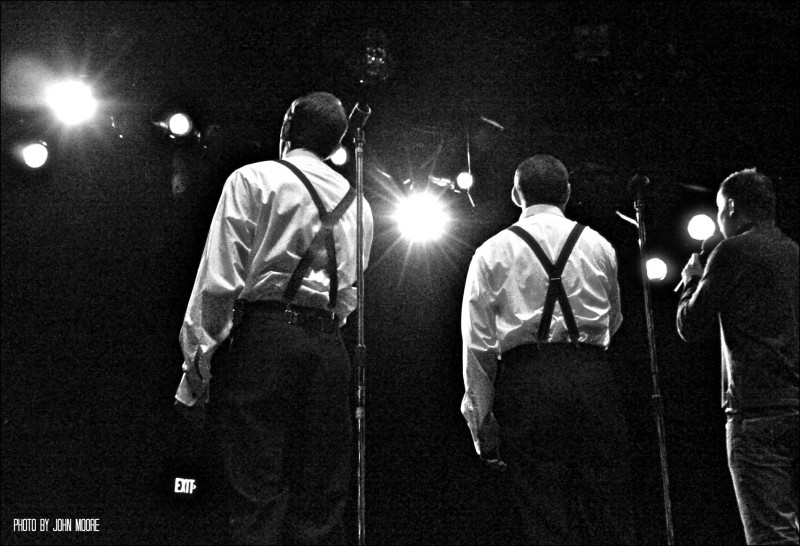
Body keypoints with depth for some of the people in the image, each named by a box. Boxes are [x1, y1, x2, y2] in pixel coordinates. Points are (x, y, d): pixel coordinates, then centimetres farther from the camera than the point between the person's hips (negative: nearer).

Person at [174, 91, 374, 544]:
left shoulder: (254, 179, 2)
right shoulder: (357, 203, 17)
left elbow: (220, 279, -5)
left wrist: (197, 359, -3)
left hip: (264, 335, -4)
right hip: (331, 347, 5)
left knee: (258, 495, -4)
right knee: (322, 502, 8)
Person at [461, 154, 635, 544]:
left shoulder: (492, 252, 6)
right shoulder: (599, 246, 13)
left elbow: (477, 343, 2)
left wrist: (481, 420, 6)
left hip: (525, 379, -1)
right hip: (593, 376, 2)